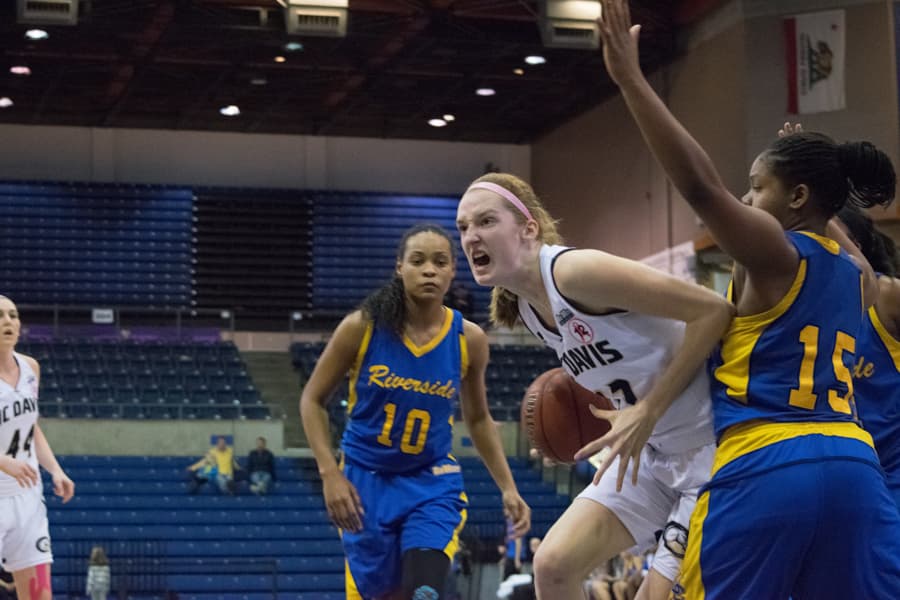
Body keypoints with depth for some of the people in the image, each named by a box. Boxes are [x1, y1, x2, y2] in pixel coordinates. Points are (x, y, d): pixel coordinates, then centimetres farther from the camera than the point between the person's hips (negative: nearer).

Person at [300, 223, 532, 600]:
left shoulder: (469, 339, -7)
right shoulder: (362, 327, -13)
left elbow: (478, 420, 9)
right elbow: (312, 400, -3)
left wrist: (508, 487, 2)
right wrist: (330, 474, -14)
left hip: (431, 483, 0)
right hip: (366, 481, 0)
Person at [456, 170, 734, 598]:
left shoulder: (574, 271, -22)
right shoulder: (528, 309, 7)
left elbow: (713, 310, -24)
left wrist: (648, 411, -23)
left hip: (714, 440, -9)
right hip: (654, 449, 9)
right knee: (554, 563, 2)